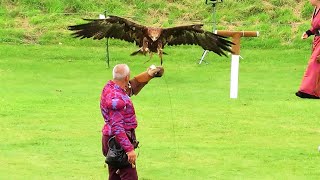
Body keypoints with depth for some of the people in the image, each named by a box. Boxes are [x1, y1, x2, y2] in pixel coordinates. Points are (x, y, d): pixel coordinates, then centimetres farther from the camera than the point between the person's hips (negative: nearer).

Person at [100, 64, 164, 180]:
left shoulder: (110, 87, 5)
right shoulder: (116, 99, -25)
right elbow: (117, 127, -29)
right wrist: (129, 149, -30)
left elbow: (132, 86, 27)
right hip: (118, 142, -11)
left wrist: (148, 75, 33)